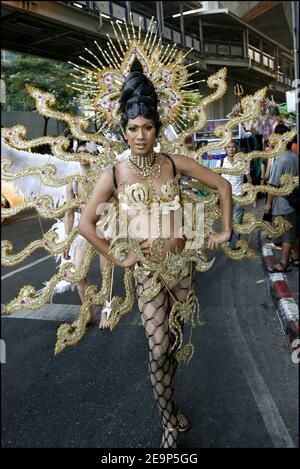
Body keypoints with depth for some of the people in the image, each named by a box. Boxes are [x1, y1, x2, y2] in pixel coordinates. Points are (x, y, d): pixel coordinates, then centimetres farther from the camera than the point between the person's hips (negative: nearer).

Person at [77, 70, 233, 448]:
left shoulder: (175, 163, -2)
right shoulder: (113, 175, -7)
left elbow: (222, 185, 6)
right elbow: (85, 224, -5)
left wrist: (225, 231, 4)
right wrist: (117, 259, -6)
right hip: (146, 268, -2)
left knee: (170, 339, 17)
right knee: (158, 349, -2)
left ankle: (168, 400, 41)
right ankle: (168, 419, 22)